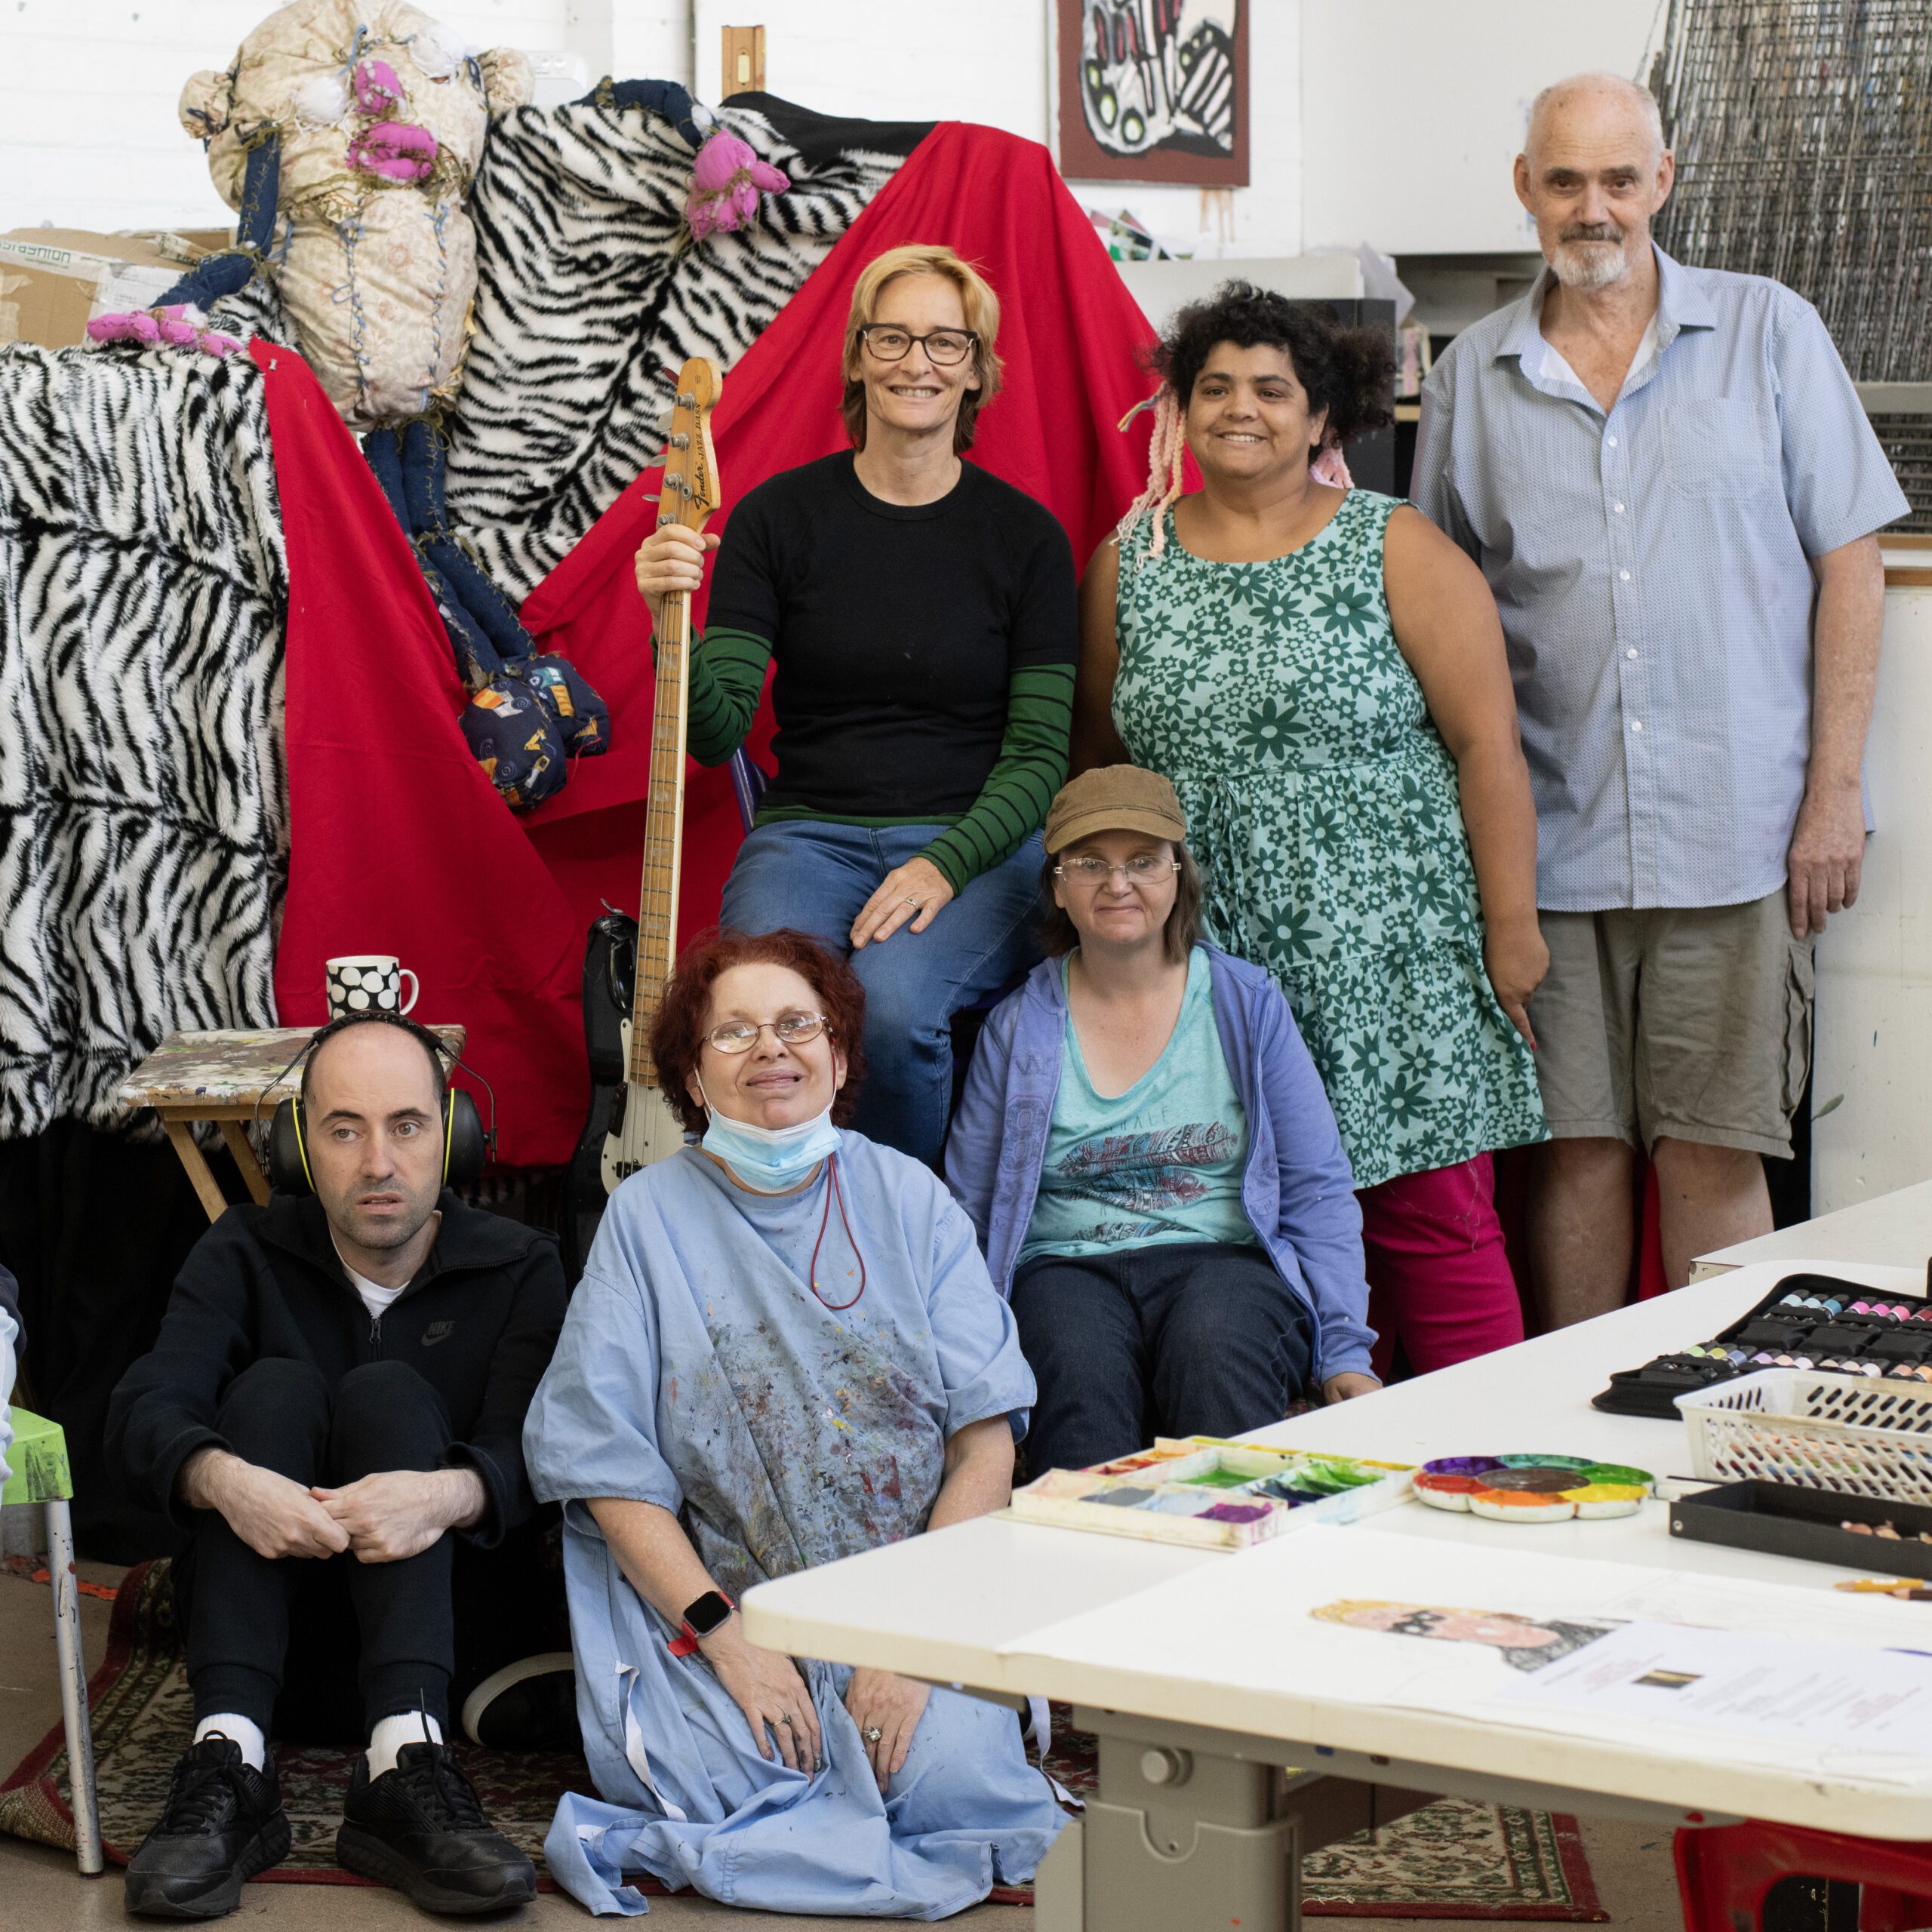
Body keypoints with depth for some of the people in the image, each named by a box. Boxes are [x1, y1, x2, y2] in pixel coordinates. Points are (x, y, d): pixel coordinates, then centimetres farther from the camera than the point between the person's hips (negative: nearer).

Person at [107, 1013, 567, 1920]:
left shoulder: (518, 1269, 1)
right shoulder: (244, 1256, 3)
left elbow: (534, 1452, -17)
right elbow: (144, 1411, -15)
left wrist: (449, 1495, -42)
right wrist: (223, 1480, -40)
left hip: (446, 1621, -1)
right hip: (272, 1630, 1)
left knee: (388, 1393, -23)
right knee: (276, 1385, -21)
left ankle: (407, 1766, -45)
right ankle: (229, 1766, -40)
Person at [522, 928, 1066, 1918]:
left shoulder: (908, 1198, 7)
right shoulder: (648, 1215, 4)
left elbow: (985, 1442, 1)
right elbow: (609, 1468, -2)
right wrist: (728, 1640, -15)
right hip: (714, 1599, -1)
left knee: (947, 1771, -26)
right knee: (707, 1772, -29)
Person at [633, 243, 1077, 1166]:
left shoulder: (1025, 535, 4)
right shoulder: (779, 516, 4)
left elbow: (1039, 750, 2)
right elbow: (716, 732, -1)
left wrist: (946, 864, -14)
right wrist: (671, 625, -21)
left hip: (973, 847, 0)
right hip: (809, 836, 1)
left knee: (891, 1002, -33)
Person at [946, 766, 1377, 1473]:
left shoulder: (1246, 1003, 9)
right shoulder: (1017, 1028, 10)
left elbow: (1318, 1190, 7)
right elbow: (970, 1221, 11)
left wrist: (1345, 1351, -4)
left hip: (1226, 1260, 0)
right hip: (1067, 1269, 0)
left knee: (1213, 1354, -35)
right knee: (1079, 1369, -35)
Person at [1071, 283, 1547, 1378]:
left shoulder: (1396, 551, 1)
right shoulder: (1131, 560, 11)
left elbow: (1489, 744, -3)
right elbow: (1099, 754, 18)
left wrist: (1511, 928, -7)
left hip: (1389, 948, -3)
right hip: (1208, 954, 3)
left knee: (1429, 1211, -4)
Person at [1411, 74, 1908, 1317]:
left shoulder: (1768, 333, 4)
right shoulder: (1473, 378, 10)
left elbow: (1851, 566, 3)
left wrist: (1836, 794, -3)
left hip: (1735, 837, -2)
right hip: (1546, 840, 2)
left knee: (1712, 1155, -1)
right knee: (1574, 1150, 5)